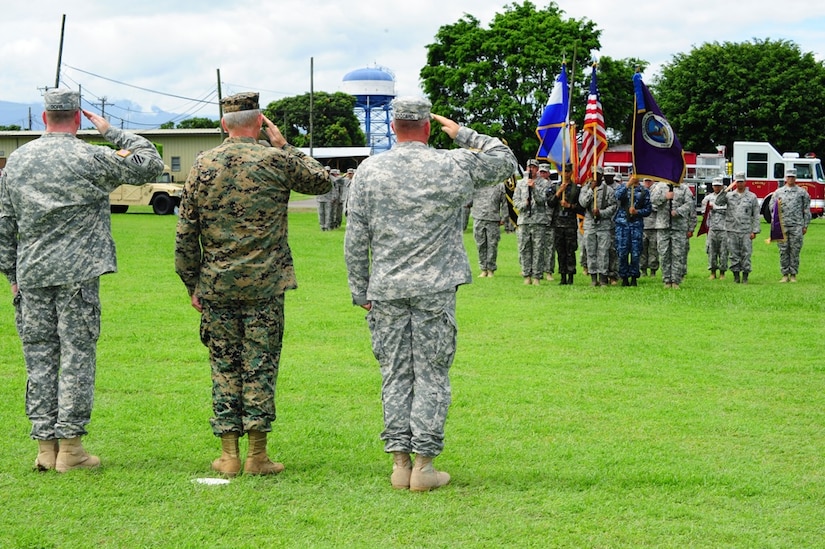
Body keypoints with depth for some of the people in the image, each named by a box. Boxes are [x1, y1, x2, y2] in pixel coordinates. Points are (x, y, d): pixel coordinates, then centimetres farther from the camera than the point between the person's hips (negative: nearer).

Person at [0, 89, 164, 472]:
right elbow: (151, 164, 1)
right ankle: (70, 447, -2)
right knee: (77, 355, -1)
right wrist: (112, 132, 9)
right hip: (77, 272, -4)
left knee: (39, 359, 7)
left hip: (31, 275, 4)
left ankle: (46, 446, 8)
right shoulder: (90, 158, -6)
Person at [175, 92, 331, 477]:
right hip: (265, 285, -2)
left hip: (216, 286, 2)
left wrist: (192, 285, 11)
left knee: (224, 366, 8)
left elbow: (186, 233, 3)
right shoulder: (276, 161, -5)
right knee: (260, 366, 3)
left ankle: (229, 455, 8)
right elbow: (322, 181, 14)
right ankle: (257, 455, 3)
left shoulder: (203, 166, 2)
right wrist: (283, 144, 15)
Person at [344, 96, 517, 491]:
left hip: (387, 291, 2)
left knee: (395, 375, 7)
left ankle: (399, 463, 7)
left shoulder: (369, 171, 1)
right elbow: (505, 159, 13)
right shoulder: (453, 166, -3)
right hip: (435, 290, -2)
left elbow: (355, 239, 2)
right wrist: (462, 135, 17)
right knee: (431, 375, 3)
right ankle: (423, 465, 1)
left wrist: (360, 291, 9)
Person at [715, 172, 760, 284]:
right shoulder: (729, 195, 10)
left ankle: (745, 276, 4)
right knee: (734, 254, 3)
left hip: (746, 231, -2)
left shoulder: (752, 197, 5)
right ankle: (736, 276, 10)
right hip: (732, 231, 2)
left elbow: (756, 215, 4)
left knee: (746, 254, -2)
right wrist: (725, 190, -11)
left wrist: (755, 231, -3)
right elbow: (718, 202, -4)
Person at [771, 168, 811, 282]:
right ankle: (785, 274, 6)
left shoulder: (802, 192, 8)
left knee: (795, 251, -1)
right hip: (782, 226, 1)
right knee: (783, 251, 1)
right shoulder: (778, 192, 11)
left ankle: (793, 274, 5)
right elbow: (771, 207, 12)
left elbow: (806, 210, 8)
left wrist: (805, 225, 4)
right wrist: (777, 205, -11)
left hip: (796, 226, -1)